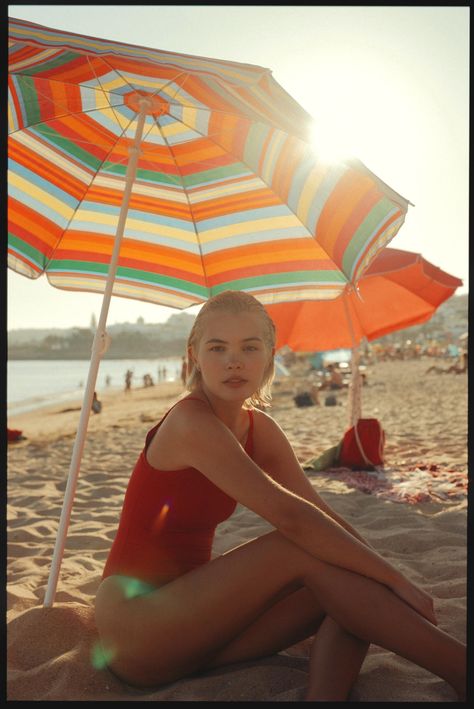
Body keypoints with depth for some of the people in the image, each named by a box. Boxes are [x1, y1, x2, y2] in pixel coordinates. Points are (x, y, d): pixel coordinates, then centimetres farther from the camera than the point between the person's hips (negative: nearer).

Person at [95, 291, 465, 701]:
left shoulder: (259, 429, 3)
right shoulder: (190, 421, -22)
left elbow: (325, 517, 0)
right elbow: (289, 516, -29)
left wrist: (393, 589, -8)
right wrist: (398, 580, -22)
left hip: (188, 616, 8)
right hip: (135, 628, -8)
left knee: (351, 584, -10)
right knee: (306, 550, -24)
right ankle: (459, 670, -17)